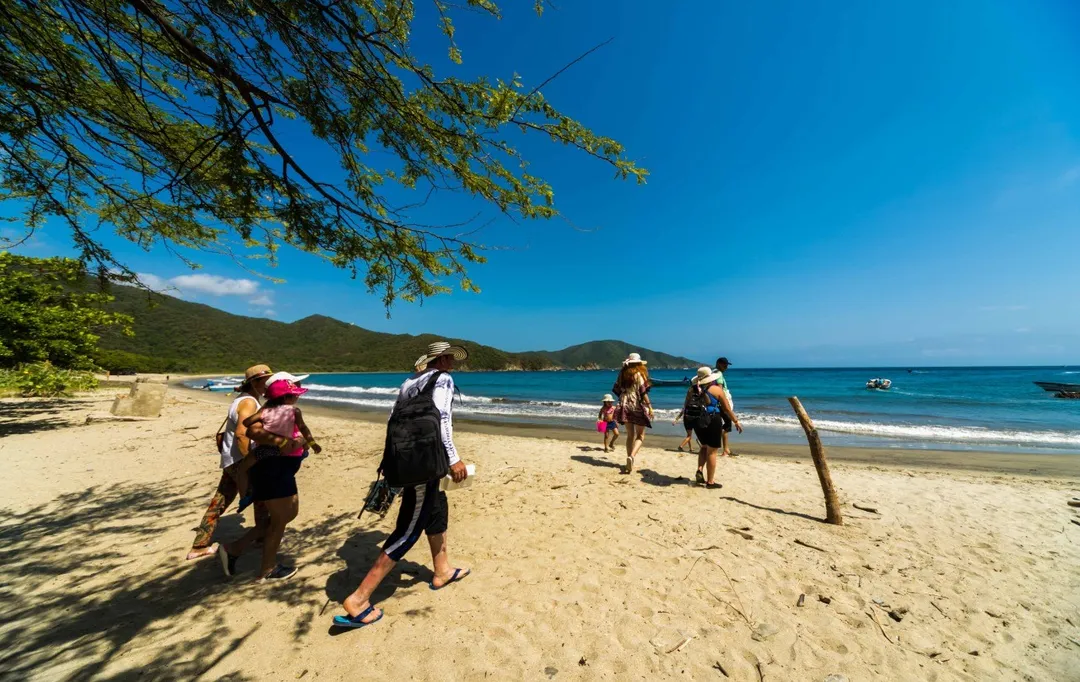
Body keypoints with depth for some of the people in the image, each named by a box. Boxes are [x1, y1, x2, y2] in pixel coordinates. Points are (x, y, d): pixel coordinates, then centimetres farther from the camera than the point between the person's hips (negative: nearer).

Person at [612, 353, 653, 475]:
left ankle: (630, 464, 14)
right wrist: (650, 406, -8)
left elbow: (617, 390, 9)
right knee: (640, 436, 5)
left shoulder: (622, 374, 7)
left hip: (625, 406, 5)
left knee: (630, 435, 13)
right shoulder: (639, 374, -7)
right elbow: (643, 392, -12)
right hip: (637, 406, -5)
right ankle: (632, 456, -19)